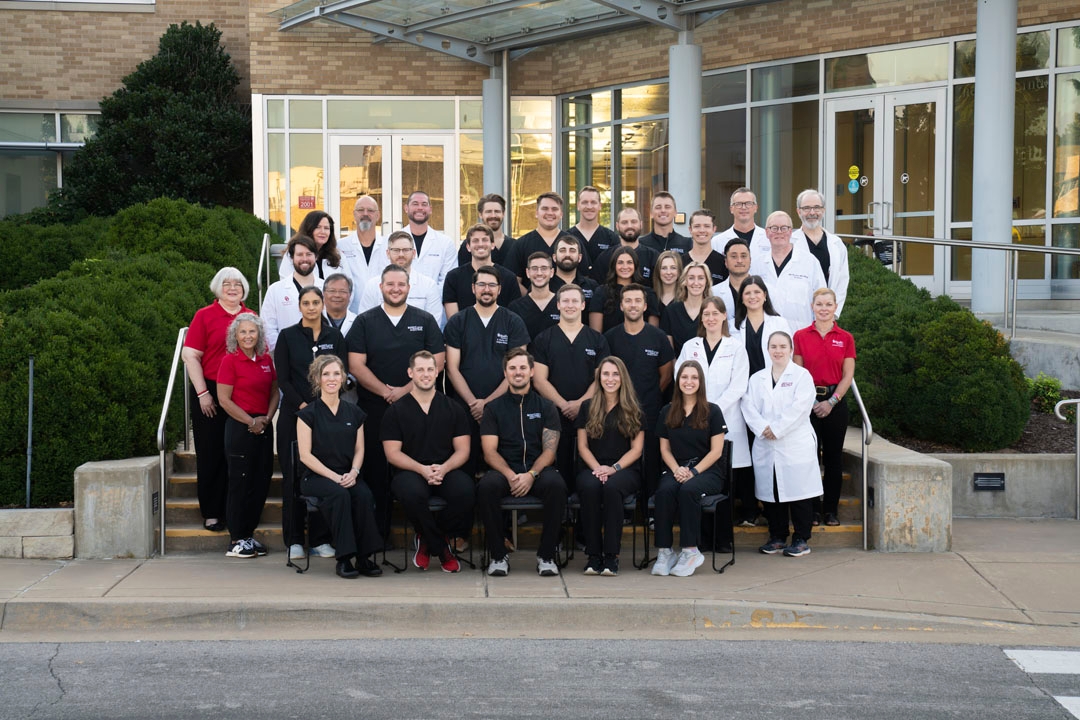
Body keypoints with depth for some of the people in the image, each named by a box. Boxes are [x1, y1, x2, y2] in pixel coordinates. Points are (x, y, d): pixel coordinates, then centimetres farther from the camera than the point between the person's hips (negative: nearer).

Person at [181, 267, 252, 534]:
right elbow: (190, 355, -4)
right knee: (211, 454, 3)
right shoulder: (205, 316, 0)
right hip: (210, 395, -3)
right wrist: (202, 393, -9)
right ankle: (211, 513, 10)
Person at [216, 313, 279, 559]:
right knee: (241, 482, -2)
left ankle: (249, 534, 18)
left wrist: (268, 417, -1)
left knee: (262, 482, 8)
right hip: (240, 428, -6)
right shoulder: (230, 361, -7)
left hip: (264, 427, 6)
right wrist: (251, 422, -11)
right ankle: (236, 541, 4)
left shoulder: (266, 360, 10)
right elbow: (224, 399, -10)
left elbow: (274, 392, 16)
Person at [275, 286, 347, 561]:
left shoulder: (335, 337, 9)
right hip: (294, 413, -1)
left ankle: (321, 538, 7)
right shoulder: (288, 336, 5)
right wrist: (301, 405, -12)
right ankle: (294, 540, 5)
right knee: (293, 476, -1)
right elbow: (283, 378, 0)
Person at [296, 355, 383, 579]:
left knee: (364, 495, -30)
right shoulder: (309, 414, 1)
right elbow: (305, 455, -5)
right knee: (339, 494, -35)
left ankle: (364, 557, -22)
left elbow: (359, 450, 12)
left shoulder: (354, 413, 13)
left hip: (348, 476, 3)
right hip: (316, 477, -3)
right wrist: (334, 477, -15)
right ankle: (344, 558, -28)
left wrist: (353, 472, -10)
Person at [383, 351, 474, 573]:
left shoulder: (453, 409, 12)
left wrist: (443, 468, -14)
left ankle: (427, 541, -6)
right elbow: (392, 454, 0)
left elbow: (462, 451, 7)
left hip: (447, 470, 2)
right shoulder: (396, 411, 7)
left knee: (465, 490, -33)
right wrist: (422, 469, -17)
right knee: (412, 493, -38)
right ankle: (442, 548, -12)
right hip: (410, 471, -2)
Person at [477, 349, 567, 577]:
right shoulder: (493, 408, 12)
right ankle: (498, 556, -20)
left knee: (556, 484, -34)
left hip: (538, 470, 0)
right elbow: (490, 452, 2)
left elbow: (549, 450, 2)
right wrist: (510, 475, -17)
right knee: (487, 486, -34)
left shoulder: (545, 407, 11)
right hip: (504, 470, 0)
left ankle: (546, 555, -20)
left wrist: (531, 474, -18)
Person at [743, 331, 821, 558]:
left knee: (798, 491, -3)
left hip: (796, 445, -4)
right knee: (771, 494, 7)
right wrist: (763, 428, -12)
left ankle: (801, 539, 6)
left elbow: (799, 407, -10)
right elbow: (749, 406, 4)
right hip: (766, 447, 4)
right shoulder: (757, 378, 15)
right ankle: (777, 537, 18)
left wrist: (776, 429, -14)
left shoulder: (802, 376, 2)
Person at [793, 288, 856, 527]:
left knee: (833, 456, 4)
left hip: (835, 402, 1)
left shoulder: (845, 338, 4)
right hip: (808, 401, -1)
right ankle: (811, 509, 8)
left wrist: (832, 401, -8)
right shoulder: (801, 336, 3)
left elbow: (848, 375, 2)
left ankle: (831, 509, 12)